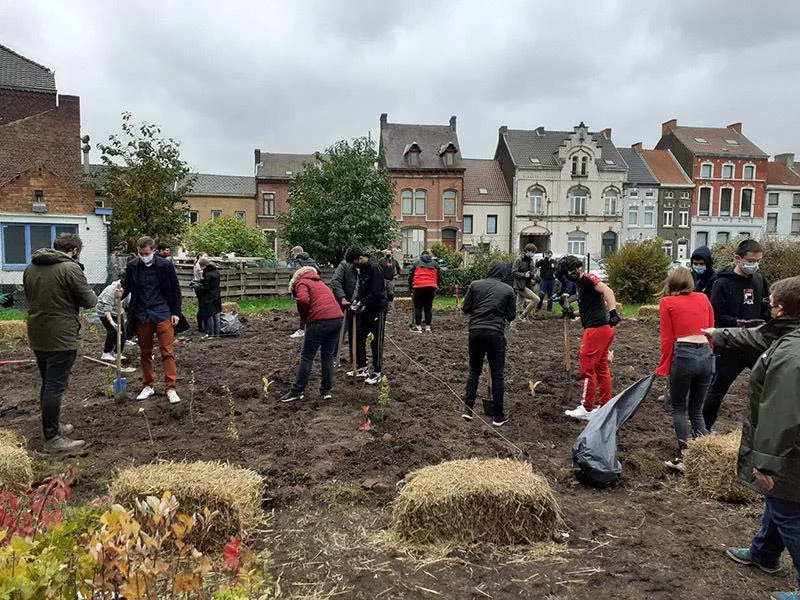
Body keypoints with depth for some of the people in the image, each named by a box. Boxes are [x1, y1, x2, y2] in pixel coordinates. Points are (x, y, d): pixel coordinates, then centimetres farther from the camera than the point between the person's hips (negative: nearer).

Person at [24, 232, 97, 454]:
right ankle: (52, 439, 2)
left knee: (48, 383, 19)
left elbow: (30, 296, 19)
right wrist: (93, 295, 10)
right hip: (60, 337, -8)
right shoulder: (70, 268, -14)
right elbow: (89, 301, -11)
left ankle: (52, 425, 33)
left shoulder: (30, 267, 11)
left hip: (37, 335, 8)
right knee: (55, 386, -4)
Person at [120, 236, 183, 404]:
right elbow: (127, 285, 12)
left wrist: (176, 312, -1)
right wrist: (121, 292, -12)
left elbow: (175, 290, 1)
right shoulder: (132, 266, 1)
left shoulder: (165, 265, -5)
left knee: (167, 352, -4)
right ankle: (148, 386, 24)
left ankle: (170, 388, 0)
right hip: (141, 315, 3)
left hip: (163, 314, -3)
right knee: (145, 352, 12)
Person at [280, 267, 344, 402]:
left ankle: (298, 391, 8)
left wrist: (305, 317, 3)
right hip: (338, 318, 7)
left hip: (320, 321, -7)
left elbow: (303, 300, -13)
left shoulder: (302, 283, 8)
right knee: (328, 356, 17)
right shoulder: (320, 283, 30)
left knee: (307, 357, 3)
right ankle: (327, 390, 19)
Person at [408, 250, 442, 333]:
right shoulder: (435, 264, 17)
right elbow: (439, 276, 13)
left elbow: (410, 276, 9)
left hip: (418, 287, -2)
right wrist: (437, 286, 23)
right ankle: (428, 327, 9)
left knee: (418, 307, 4)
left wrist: (410, 288, 16)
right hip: (431, 287, 2)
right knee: (428, 307, 8)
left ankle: (418, 326, 4)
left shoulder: (416, 263, 12)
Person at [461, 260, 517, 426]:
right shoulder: (508, 290, 3)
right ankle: (498, 416, 11)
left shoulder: (475, 285, 4)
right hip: (496, 333, -1)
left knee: (474, 370, 16)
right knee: (497, 374, 6)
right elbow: (511, 316, 6)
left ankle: (468, 408, 15)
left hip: (476, 331, 2)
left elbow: (465, 308, 4)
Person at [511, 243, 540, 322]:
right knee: (536, 299, -16)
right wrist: (524, 275, -23)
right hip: (520, 286, -8)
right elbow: (514, 271, -12)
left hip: (528, 285, 8)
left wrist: (533, 276, 1)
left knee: (521, 304, 13)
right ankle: (522, 316, -8)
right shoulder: (519, 259, -10)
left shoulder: (531, 260, 13)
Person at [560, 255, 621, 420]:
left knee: (587, 368, -3)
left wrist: (613, 312, -33)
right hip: (604, 329, 10)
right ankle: (606, 406, 23)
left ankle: (587, 409, 4)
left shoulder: (587, 278, -8)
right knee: (602, 368, 15)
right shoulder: (581, 283, 19)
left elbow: (607, 291, -22)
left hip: (596, 328, -10)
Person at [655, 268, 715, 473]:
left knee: (679, 408, 12)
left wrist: (664, 367, 8)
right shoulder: (703, 298, 13)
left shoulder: (667, 302, 2)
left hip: (683, 355, -4)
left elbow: (667, 339, 0)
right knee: (696, 410, 17)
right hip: (707, 355, 4)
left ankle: (684, 457, 5)